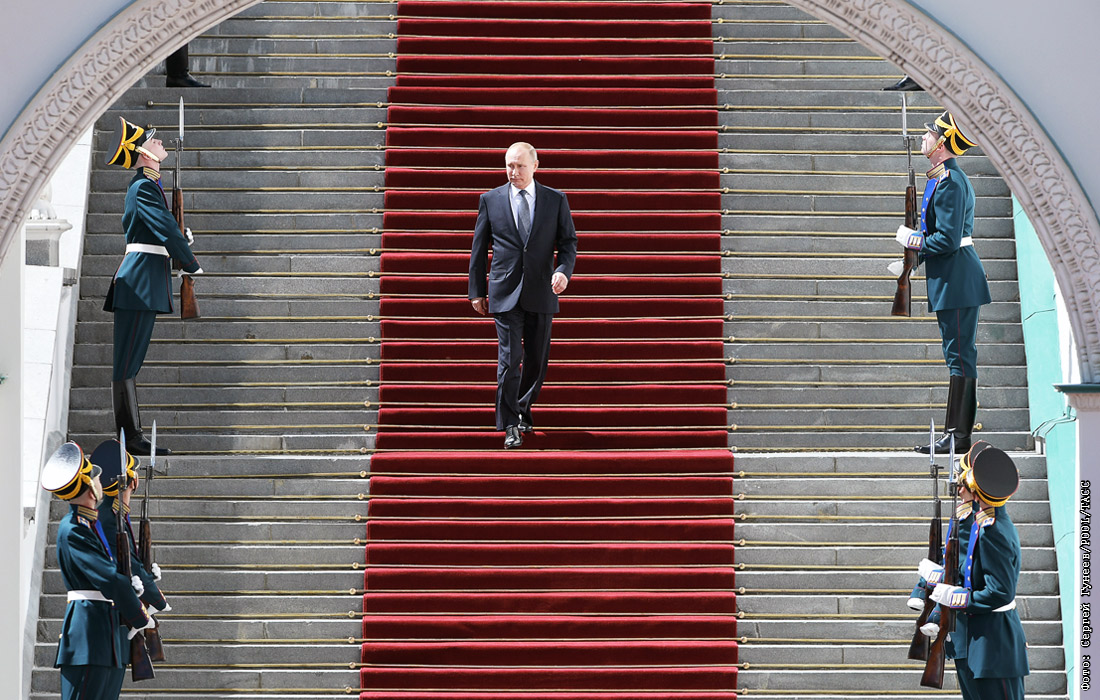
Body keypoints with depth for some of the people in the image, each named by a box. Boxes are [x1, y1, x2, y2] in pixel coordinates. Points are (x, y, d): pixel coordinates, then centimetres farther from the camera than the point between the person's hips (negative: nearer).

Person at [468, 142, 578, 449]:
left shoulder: (556, 200, 4)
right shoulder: (490, 200, 4)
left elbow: (568, 242, 5)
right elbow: (479, 248, 8)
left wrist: (564, 270, -15)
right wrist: (477, 291, 7)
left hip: (541, 292, 2)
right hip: (505, 293, -1)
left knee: (537, 359, 9)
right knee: (509, 359, -7)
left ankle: (523, 410, 30)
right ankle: (510, 425, -1)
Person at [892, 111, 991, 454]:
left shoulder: (950, 182, -17)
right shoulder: (942, 178, 16)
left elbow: (948, 239, -22)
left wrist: (912, 239, -8)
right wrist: (911, 262, 19)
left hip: (957, 281, -11)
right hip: (949, 281, 11)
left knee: (960, 357, -7)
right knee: (958, 356, 12)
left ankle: (958, 436, -5)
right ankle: (957, 430, 16)